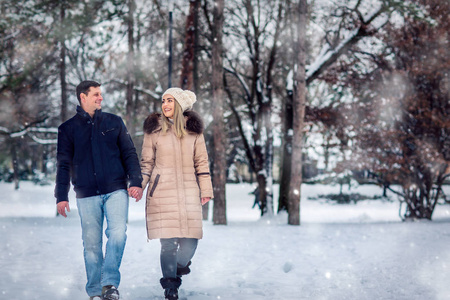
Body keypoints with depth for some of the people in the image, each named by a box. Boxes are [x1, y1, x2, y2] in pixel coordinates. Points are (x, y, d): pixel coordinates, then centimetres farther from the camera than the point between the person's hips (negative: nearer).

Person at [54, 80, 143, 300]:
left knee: (118, 233, -18)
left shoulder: (114, 122, 12)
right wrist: (61, 196, 3)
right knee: (91, 243, 2)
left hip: (116, 191, 0)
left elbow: (129, 154, 10)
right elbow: (64, 165, 10)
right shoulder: (68, 129, 9)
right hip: (87, 195, 0)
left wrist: (135, 181, -3)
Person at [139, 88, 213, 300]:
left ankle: (180, 265, 30)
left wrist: (206, 190, 7)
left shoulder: (193, 128, 8)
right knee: (168, 242, -7)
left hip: (188, 191, 2)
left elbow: (201, 161, 11)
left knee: (191, 239, -4)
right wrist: (138, 185, -3)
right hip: (162, 192, -1)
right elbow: (147, 162, 8)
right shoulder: (154, 129, 4)